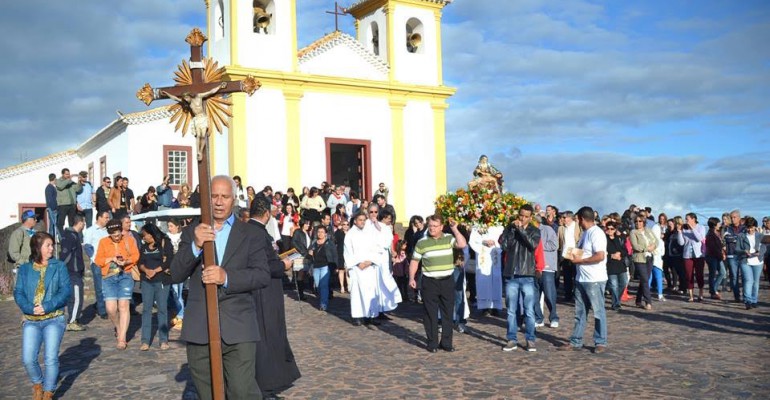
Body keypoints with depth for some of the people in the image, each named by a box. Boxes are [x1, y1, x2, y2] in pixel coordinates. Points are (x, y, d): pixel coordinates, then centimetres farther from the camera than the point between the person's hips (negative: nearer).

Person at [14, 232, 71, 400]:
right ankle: (37, 384, 23)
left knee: (51, 358, -10)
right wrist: (30, 309, -15)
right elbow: (18, 293, 3)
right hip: (31, 321, 2)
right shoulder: (24, 269, 8)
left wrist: (46, 307, -16)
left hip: (54, 319, -2)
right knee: (28, 359, -6)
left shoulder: (59, 266, 3)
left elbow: (65, 290, -4)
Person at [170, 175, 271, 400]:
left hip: (238, 329, -2)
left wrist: (227, 277, -22)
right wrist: (195, 246, -17)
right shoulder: (191, 233, 11)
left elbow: (263, 276, -5)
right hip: (199, 329, 2)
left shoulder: (251, 235, 7)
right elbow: (175, 276, 1)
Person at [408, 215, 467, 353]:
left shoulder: (449, 238, 3)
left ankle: (446, 342, 18)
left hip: (447, 281, 2)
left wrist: (455, 229, -12)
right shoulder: (422, 242, -1)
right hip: (430, 282, -1)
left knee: (448, 313, 8)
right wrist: (411, 278, -6)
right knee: (431, 314, 2)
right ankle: (432, 343, 12)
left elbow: (462, 244, -13)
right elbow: (414, 261, 4)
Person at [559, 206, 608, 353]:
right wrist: (575, 255, 3)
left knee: (598, 312, 3)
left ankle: (601, 342, 12)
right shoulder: (585, 233, 14)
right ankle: (576, 341, 19)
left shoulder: (596, 233, -15)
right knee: (579, 312, 12)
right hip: (582, 279, 9)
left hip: (595, 280, -9)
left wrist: (580, 260, -16)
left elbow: (600, 256, -23)